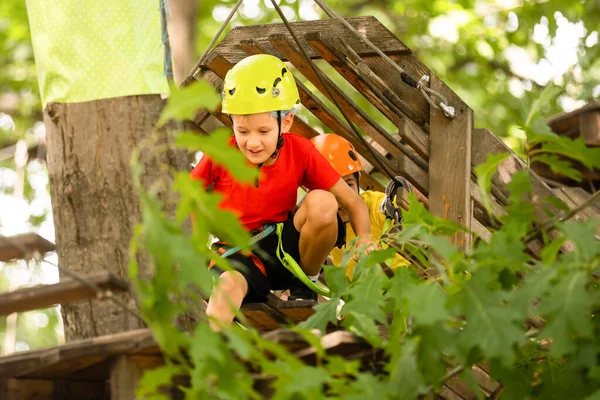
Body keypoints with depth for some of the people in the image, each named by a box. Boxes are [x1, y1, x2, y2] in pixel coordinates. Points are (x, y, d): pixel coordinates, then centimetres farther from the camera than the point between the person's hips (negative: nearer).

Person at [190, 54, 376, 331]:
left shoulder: (300, 152, -9)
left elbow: (352, 201, -5)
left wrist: (365, 239, -23)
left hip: (286, 246, 3)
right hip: (239, 255, -2)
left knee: (322, 202, -25)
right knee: (229, 285, -40)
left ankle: (309, 282, -2)